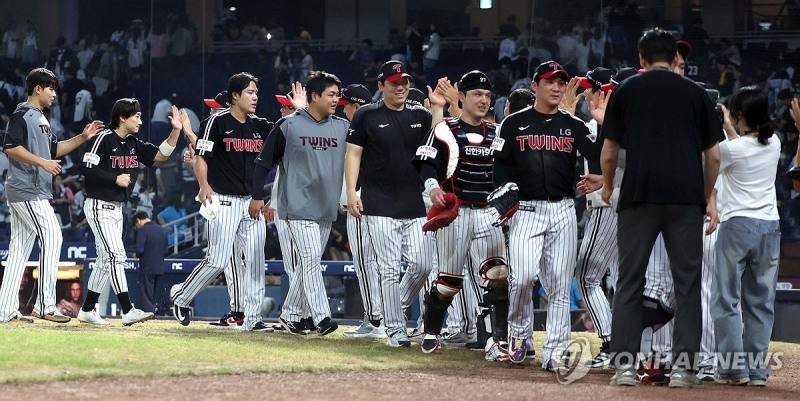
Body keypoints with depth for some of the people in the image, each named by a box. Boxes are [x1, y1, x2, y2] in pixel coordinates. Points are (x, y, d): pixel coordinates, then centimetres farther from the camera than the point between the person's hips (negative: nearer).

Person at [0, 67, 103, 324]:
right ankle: (45, 306, -13)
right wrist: (42, 162, -24)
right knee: (52, 238, -12)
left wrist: (83, 138, 14)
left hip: (35, 193, 10)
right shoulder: (23, 114, -10)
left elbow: (54, 149, 25)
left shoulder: (40, 118, 20)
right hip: (28, 193, -10)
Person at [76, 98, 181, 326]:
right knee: (116, 255, -15)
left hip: (117, 208, 9)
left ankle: (87, 311, 19)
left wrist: (176, 131, -4)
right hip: (99, 206, -9)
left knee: (106, 260, 11)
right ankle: (127, 311, -20)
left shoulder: (134, 144, 9)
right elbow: (86, 168, -19)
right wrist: (116, 178, -19)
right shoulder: (104, 139, -14)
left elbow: (160, 155, 8)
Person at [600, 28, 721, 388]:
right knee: (687, 284, 5)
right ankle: (683, 366, 0)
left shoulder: (626, 91, 10)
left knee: (629, 283, 5)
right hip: (686, 198, 0)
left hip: (639, 196, 0)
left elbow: (609, 152, 14)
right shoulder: (695, 93, 12)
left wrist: (607, 187, 32)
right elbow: (714, 156, 12)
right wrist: (706, 197, 26)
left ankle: (624, 363, -1)